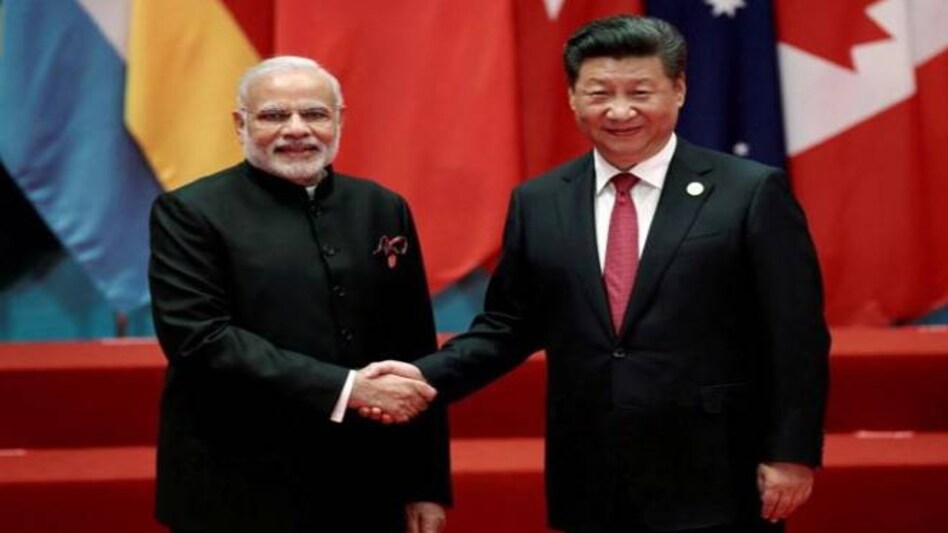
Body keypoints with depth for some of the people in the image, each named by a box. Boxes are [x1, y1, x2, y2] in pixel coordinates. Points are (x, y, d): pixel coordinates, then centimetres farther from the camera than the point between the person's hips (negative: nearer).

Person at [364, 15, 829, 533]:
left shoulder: (751, 192, -4)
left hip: (715, 485, -3)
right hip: (591, 486, 3)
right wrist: (426, 376, -3)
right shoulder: (537, 202, 7)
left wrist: (792, 453, -8)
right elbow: (509, 325, 11)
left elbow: (796, 338, -4)